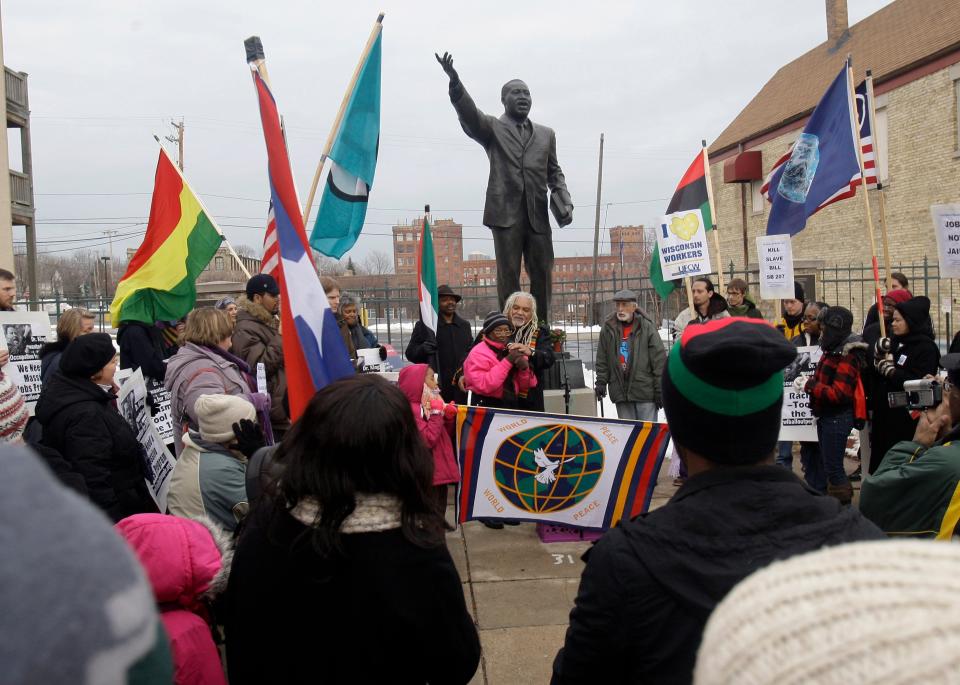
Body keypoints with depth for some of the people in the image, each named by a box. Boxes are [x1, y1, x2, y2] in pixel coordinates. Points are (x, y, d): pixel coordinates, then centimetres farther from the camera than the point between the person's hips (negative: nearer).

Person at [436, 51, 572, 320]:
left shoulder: (545, 134, 21)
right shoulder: (492, 128, 10)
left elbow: (554, 172, 20)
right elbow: (468, 115, -9)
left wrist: (564, 201, 1)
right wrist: (455, 82, -27)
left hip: (538, 215, 4)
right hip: (506, 211, -3)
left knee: (542, 276, 2)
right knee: (508, 276, -4)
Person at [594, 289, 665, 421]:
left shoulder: (647, 327, -4)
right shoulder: (608, 329, 6)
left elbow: (659, 360, -5)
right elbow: (602, 360, 13)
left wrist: (660, 390, -7)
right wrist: (601, 382, 6)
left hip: (644, 390, -3)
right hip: (620, 392, 3)